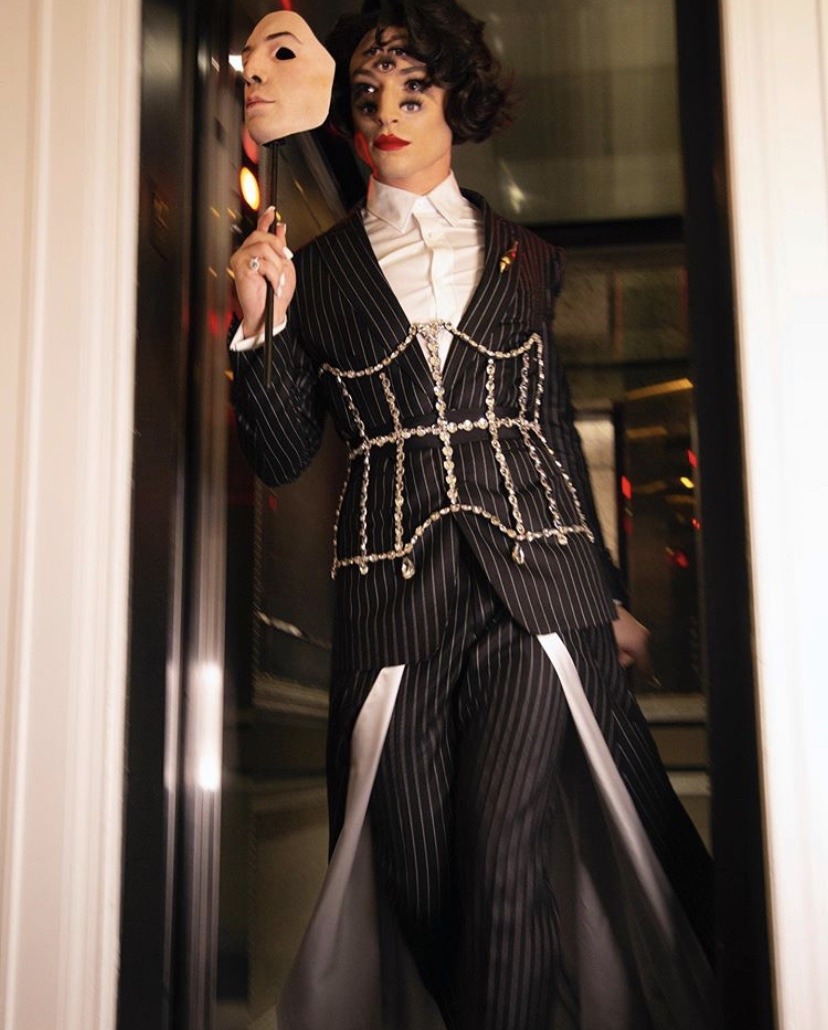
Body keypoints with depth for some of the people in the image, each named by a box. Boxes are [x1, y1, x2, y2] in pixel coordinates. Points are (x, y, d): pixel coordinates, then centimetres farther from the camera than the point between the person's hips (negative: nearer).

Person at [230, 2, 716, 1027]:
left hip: (536, 584, 0)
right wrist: (256, 328, -8)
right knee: (422, 885, 4)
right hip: (395, 591, 0)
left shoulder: (524, 257, 15)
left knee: (506, 863, -12)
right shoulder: (318, 269, 11)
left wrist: (609, 595, 17)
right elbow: (283, 454, 7)